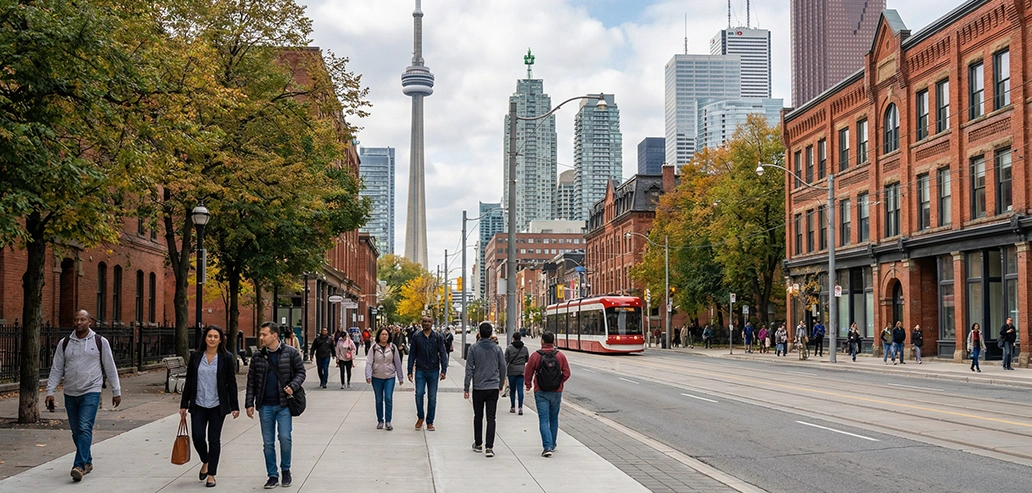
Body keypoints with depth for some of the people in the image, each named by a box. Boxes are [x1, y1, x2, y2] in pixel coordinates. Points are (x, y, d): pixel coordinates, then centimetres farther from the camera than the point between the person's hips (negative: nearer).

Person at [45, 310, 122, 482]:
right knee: (76, 431, 10)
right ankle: (87, 462, 25)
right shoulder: (65, 343, 7)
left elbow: (110, 368, 4)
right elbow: (56, 369, 8)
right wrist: (50, 392, 1)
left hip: (91, 392, -4)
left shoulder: (100, 342, 0)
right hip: (70, 394, 4)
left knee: (85, 428, -16)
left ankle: (79, 466, -21)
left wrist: (116, 391, 4)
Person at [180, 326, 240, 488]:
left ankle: (211, 474, 14)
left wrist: (234, 406, -3)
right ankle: (205, 462, 28)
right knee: (198, 437, -2)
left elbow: (231, 383, -1)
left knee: (214, 439, 4)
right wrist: (184, 404, 6)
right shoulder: (195, 356, 3)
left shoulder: (227, 358, -2)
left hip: (217, 406, -2)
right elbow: (189, 381, 7)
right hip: (198, 405, 2)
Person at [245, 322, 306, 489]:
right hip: (265, 406, 3)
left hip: (284, 404, -3)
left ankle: (285, 470, 13)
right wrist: (249, 403, 5)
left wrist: (292, 387, -14)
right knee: (268, 443, 6)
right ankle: (272, 476, 18)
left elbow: (300, 372, 3)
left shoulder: (291, 353, -2)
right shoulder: (257, 357, 6)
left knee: (285, 437, -10)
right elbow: (251, 381, 9)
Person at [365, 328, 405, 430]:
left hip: (390, 377, 0)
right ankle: (380, 421, 20)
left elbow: (397, 363, 5)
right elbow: (369, 362, -6)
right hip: (377, 377, 0)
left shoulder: (393, 347, 1)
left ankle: (388, 421, -1)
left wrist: (400, 377, 6)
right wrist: (368, 375, -18)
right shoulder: (374, 348, -3)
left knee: (388, 399, -9)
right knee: (379, 400, 9)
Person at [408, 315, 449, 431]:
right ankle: (420, 417, 13)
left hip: (433, 371, 0)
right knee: (419, 394, -10)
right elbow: (412, 354, 8)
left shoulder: (438, 337, 3)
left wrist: (443, 370, -8)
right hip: (420, 370, 0)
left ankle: (429, 422, 13)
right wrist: (410, 371, 4)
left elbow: (443, 354, 2)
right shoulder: (416, 337, 4)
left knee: (432, 397, 3)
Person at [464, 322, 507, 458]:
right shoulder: (497, 348, 0)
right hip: (493, 388, 1)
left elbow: (469, 369, -5)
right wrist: (500, 384, 18)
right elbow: (503, 368, 5)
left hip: (478, 388, 0)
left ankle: (478, 444, 23)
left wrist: (466, 388, 0)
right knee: (491, 418, 0)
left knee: (478, 417, 14)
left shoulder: (473, 348, -4)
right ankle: (489, 447, -7)